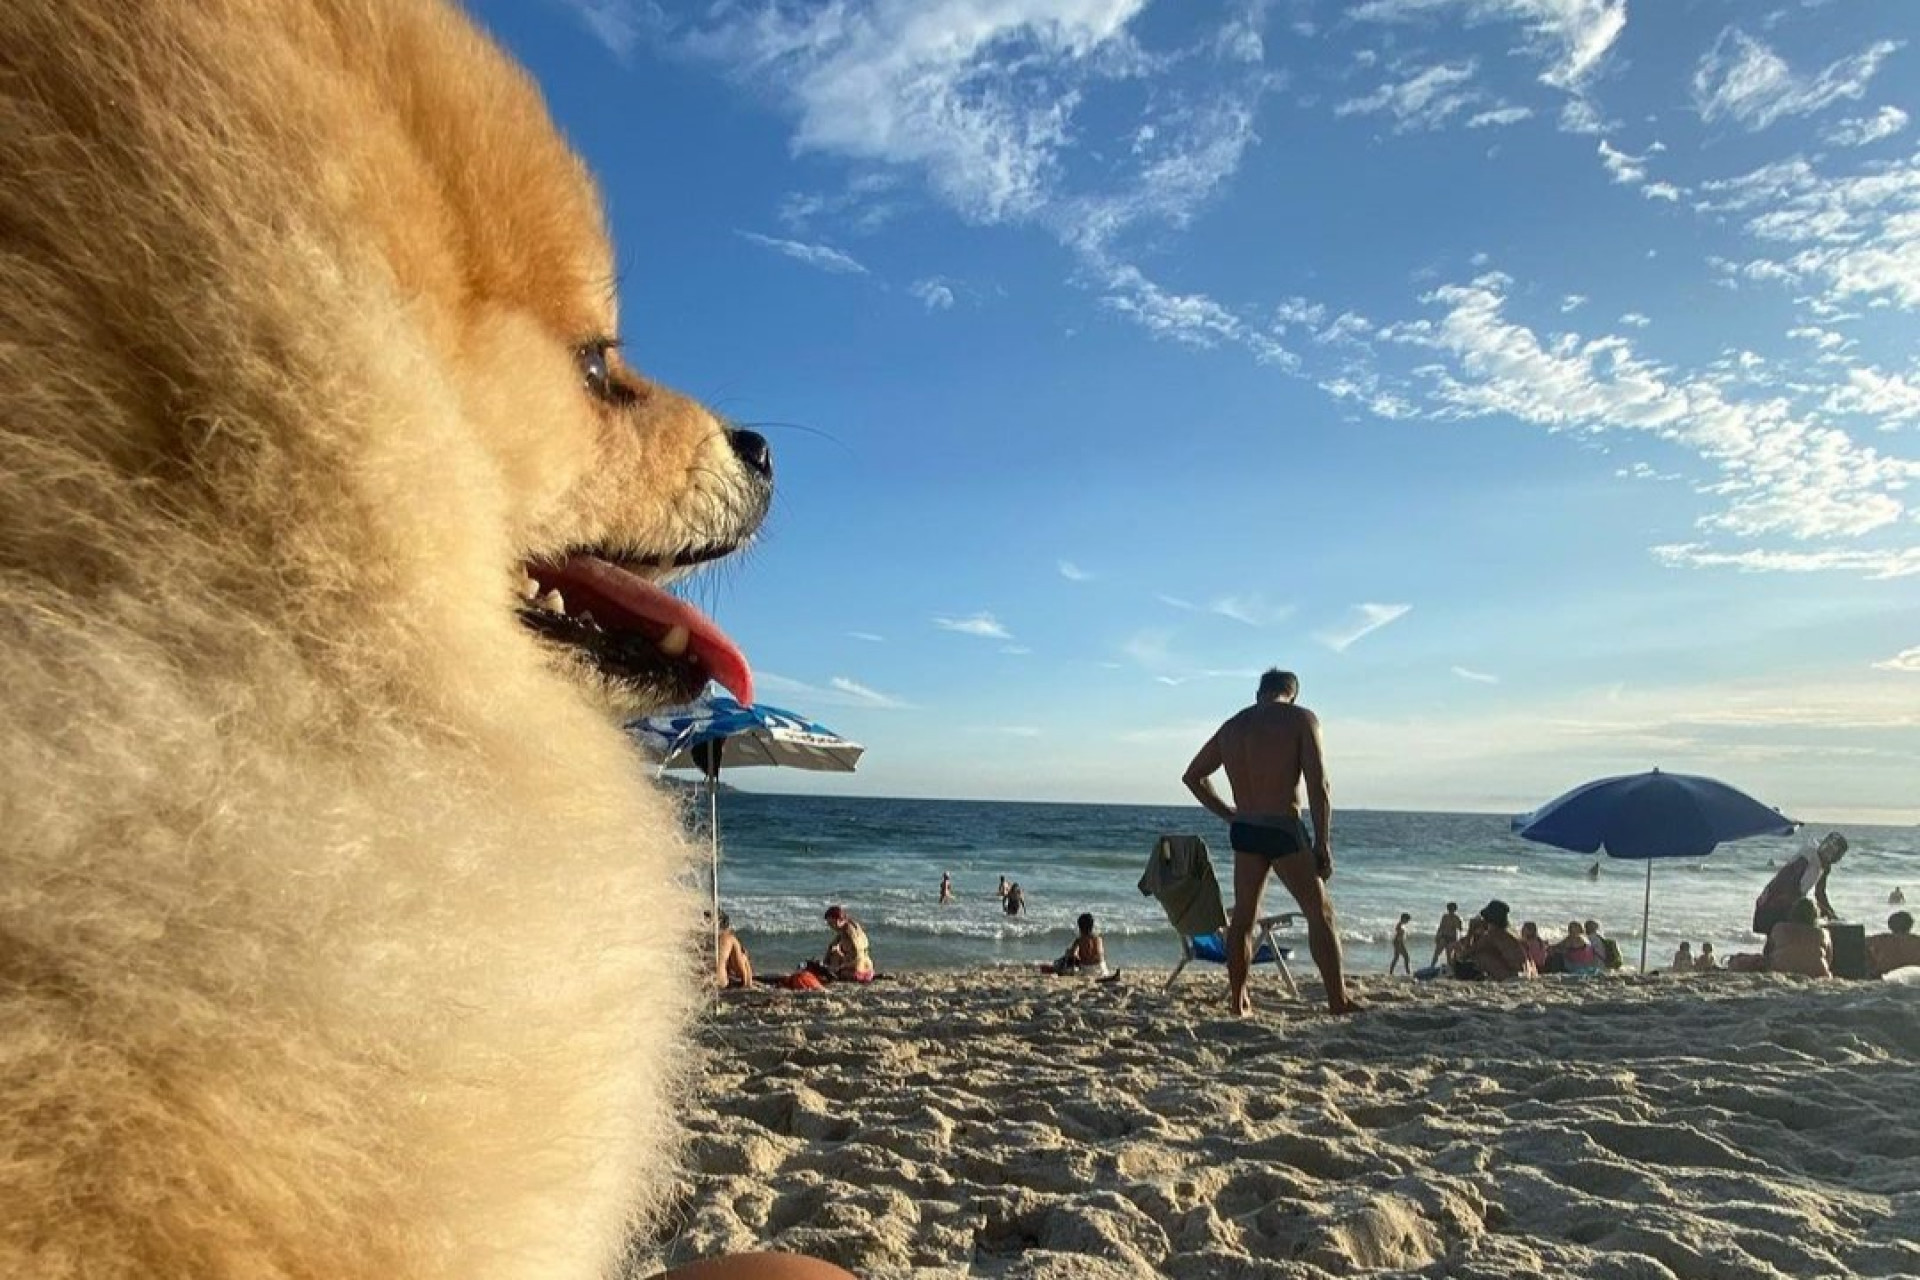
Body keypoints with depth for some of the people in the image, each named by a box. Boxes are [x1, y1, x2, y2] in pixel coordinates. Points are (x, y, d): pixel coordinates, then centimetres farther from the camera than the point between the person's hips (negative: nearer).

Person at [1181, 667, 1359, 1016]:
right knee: (1320, 912, 6)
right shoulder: (1301, 719, -5)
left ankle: (1238, 1000, 18)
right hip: (1284, 831, -5)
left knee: (1243, 917, 13)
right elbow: (1319, 785, -12)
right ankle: (1339, 1000, 4)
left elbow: (1192, 776, 21)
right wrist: (1323, 843, -8)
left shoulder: (1230, 727, 12)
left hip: (1243, 831, 5)